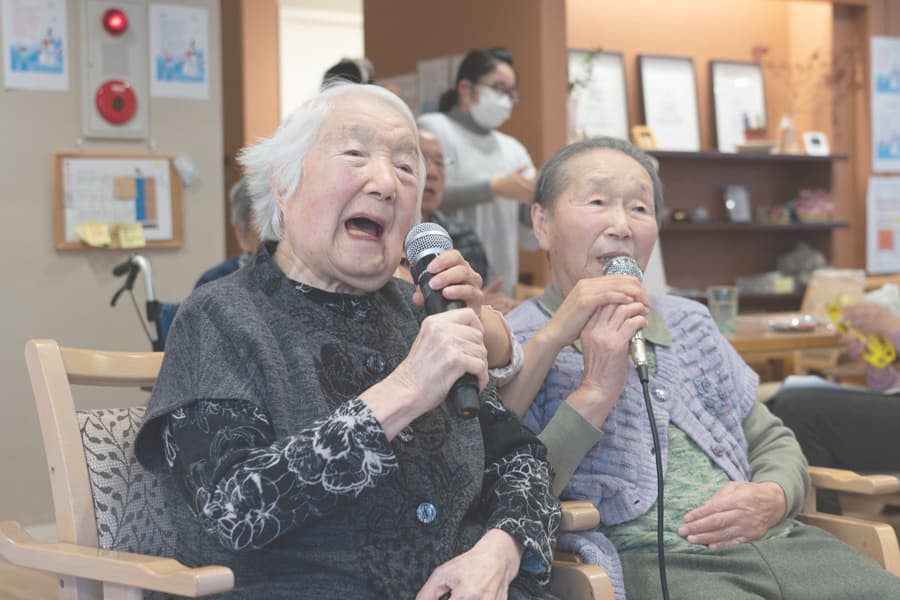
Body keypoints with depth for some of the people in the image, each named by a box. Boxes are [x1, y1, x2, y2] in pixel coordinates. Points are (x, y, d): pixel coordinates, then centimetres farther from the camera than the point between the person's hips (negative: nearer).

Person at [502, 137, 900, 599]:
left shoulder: (688, 321, 21)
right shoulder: (516, 347, 1)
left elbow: (773, 443, 24)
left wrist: (773, 499, 1)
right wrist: (596, 392, -15)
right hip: (650, 561, -6)